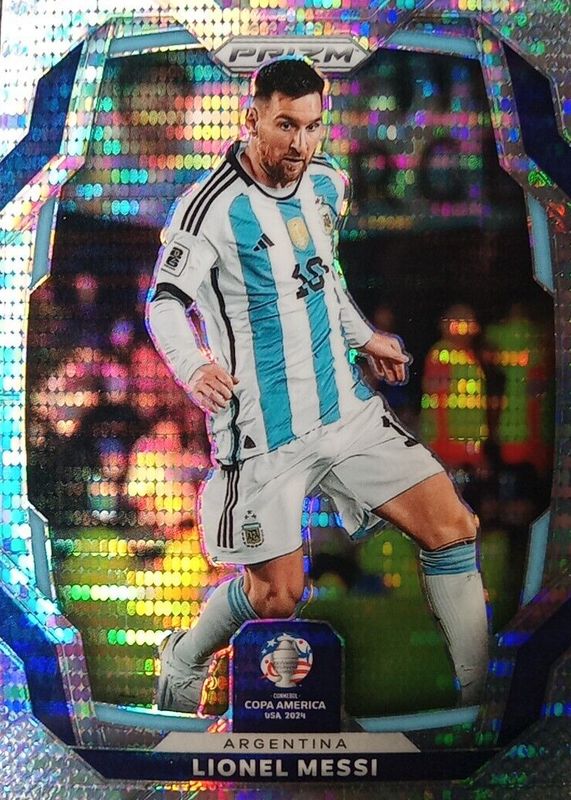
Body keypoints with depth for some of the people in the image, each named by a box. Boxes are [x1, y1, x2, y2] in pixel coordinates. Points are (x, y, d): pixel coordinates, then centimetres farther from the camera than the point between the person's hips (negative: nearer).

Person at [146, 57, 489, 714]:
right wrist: (193, 366, -31)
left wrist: (363, 336, 21)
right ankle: (184, 663, 32)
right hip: (263, 431, -6)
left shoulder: (326, 182, 7)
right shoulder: (212, 205, -14)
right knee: (277, 596, 0)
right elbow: (164, 303, -12)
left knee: (452, 528, -1)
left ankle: (478, 695, 16)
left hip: (346, 408, 6)